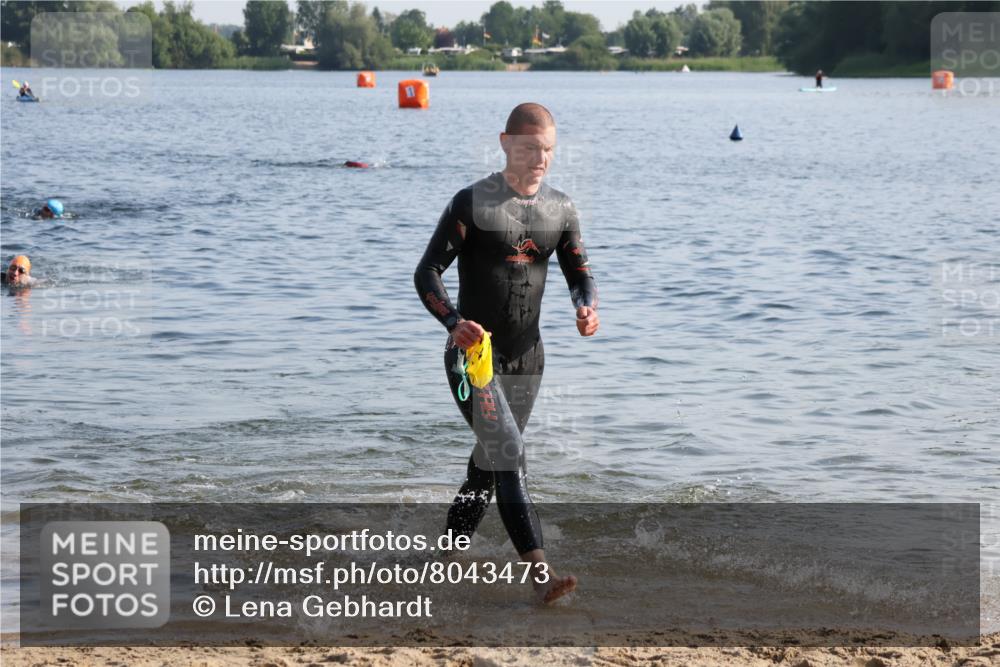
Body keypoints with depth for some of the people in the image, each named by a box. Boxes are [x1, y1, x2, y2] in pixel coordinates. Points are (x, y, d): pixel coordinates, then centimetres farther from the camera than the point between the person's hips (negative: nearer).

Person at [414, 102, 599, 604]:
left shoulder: (560, 210, 6)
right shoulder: (471, 204, -10)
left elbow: (579, 275, 10)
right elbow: (427, 273, -12)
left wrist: (587, 308, -14)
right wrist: (454, 323, -31)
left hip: (526, 360, 6)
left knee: (489, 464, 13)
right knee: (510, 458, -18)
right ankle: (540, 575, -27)